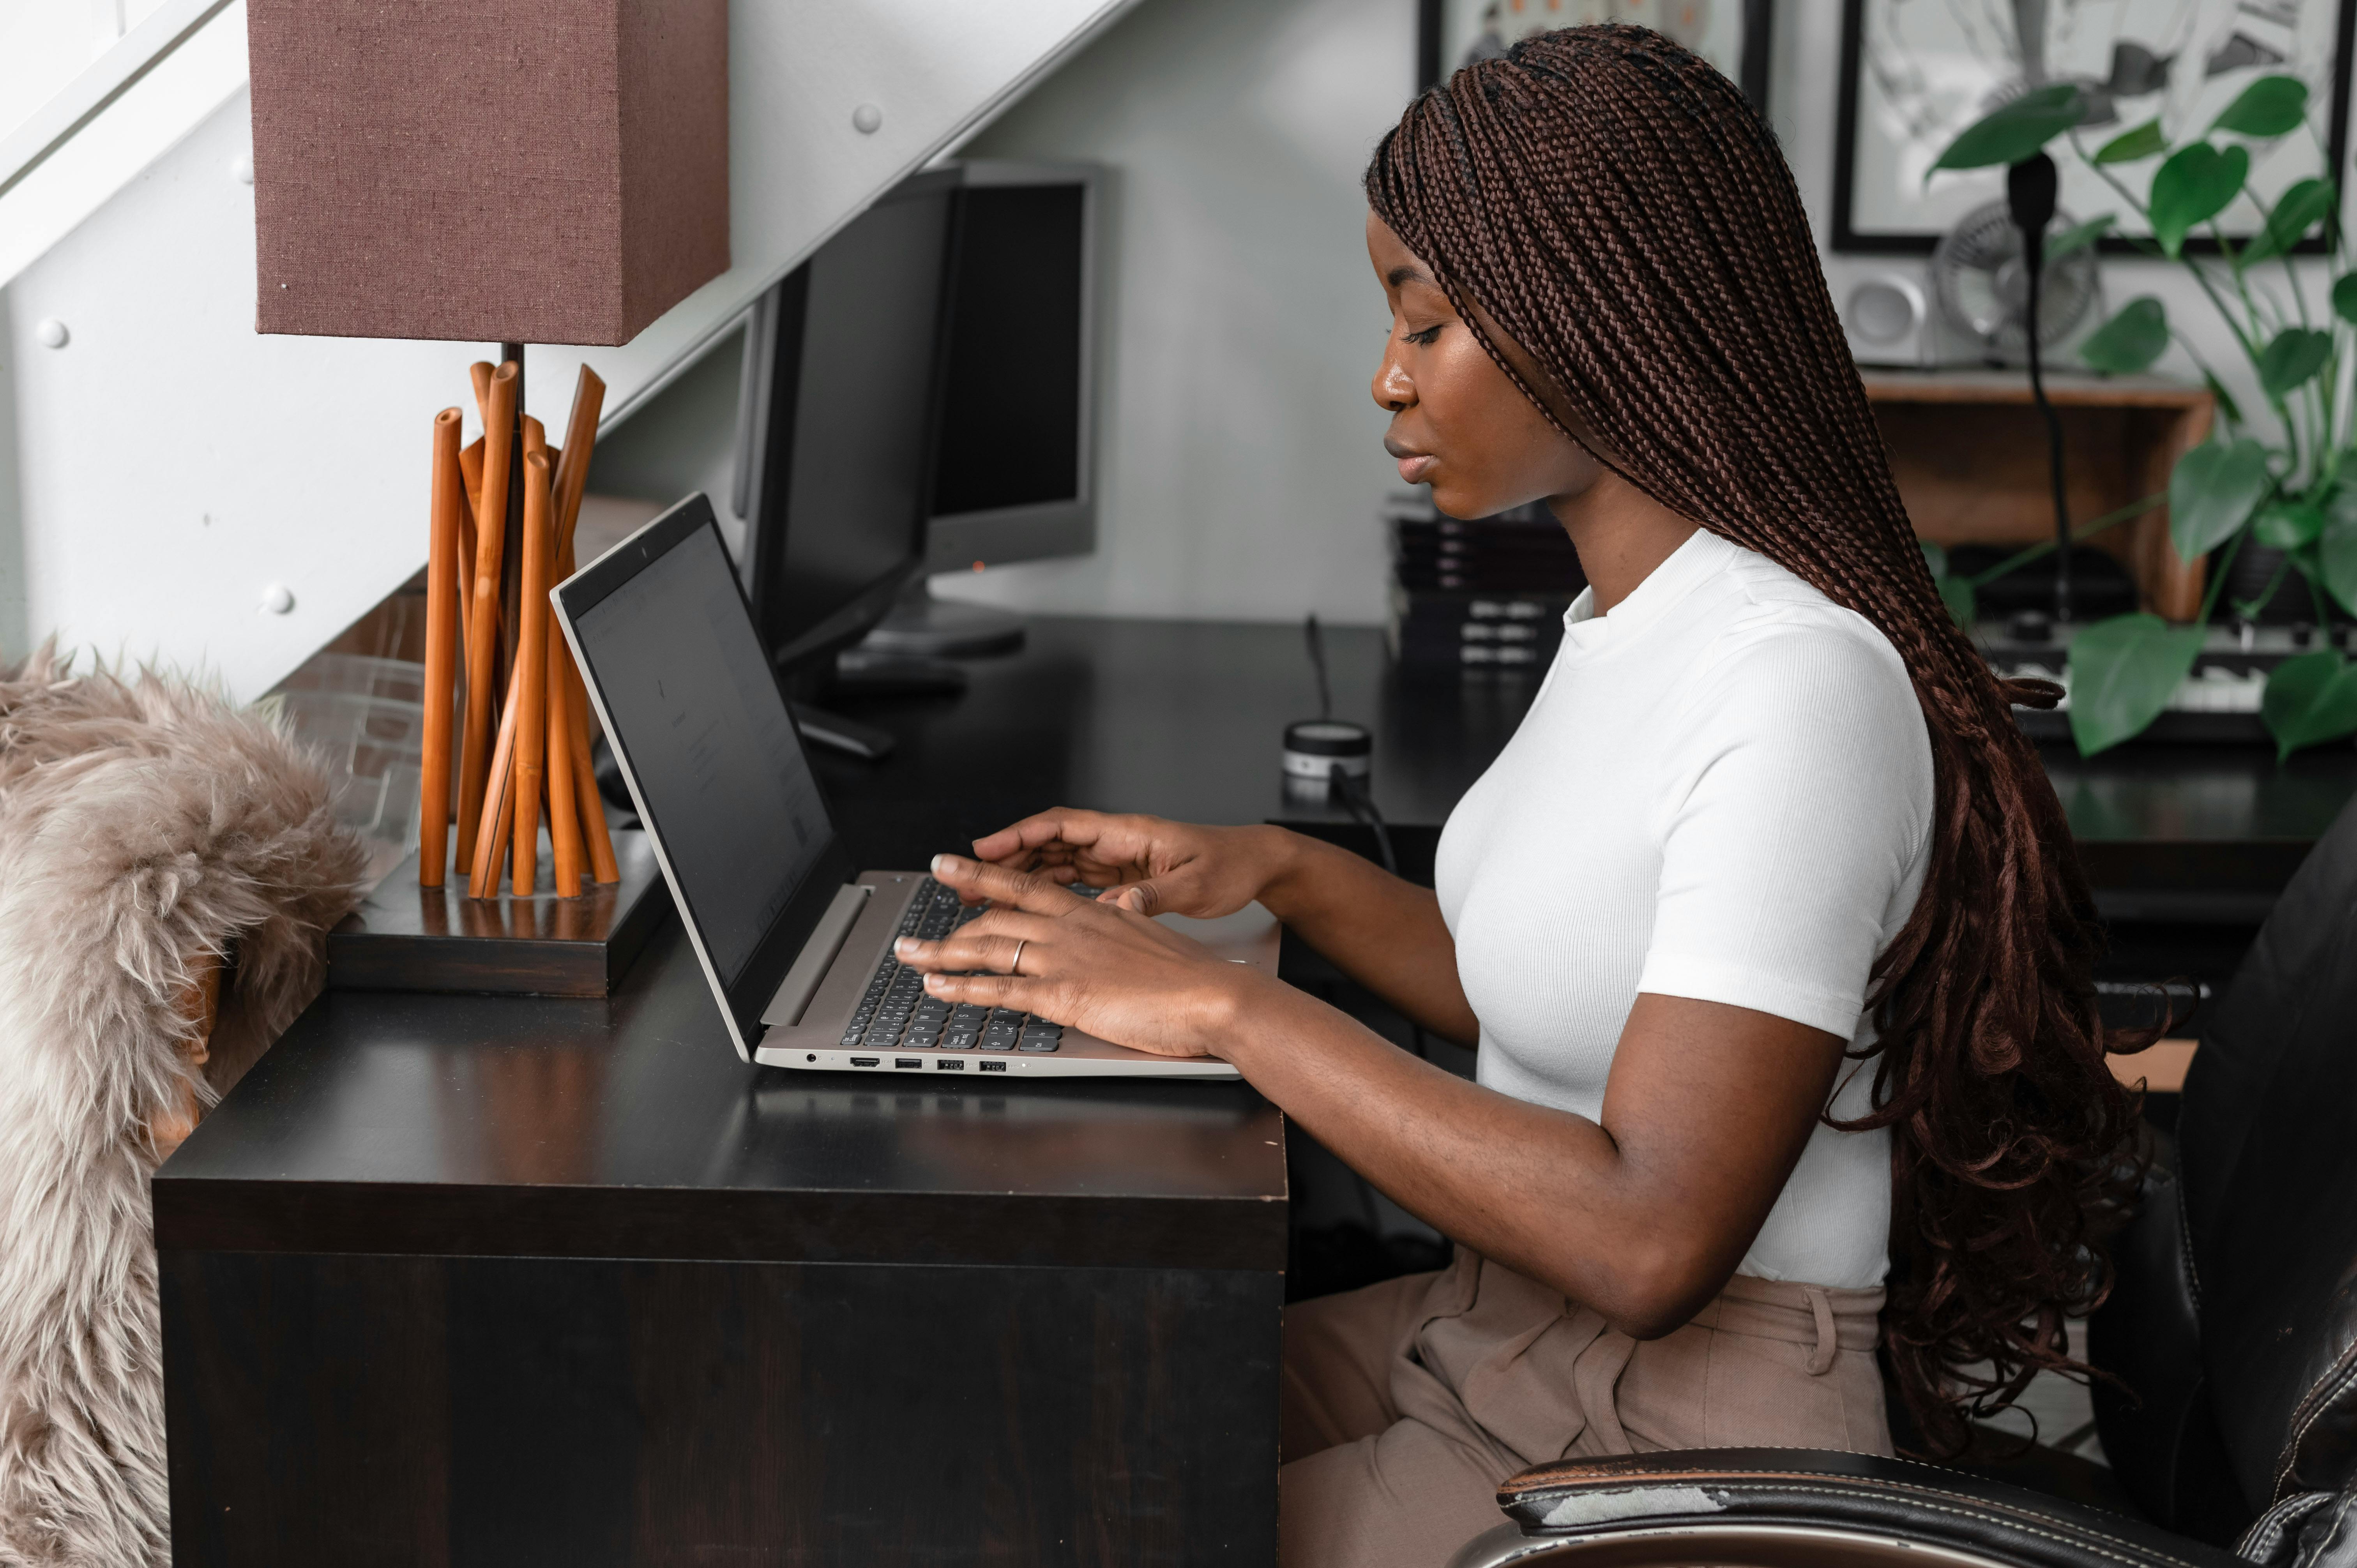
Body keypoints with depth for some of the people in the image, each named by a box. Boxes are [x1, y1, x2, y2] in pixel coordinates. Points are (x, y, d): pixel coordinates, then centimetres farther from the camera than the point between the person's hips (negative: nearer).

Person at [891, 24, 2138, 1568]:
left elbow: (1649, 1238, -30)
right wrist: (1278, 873, 6)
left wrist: (1231, 1007, -25)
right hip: (1501, 1329, 9)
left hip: (1683, 1437, -9)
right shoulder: (1628, 615, 7)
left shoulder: (1799, 686, -25)